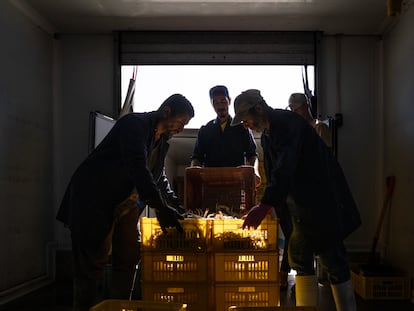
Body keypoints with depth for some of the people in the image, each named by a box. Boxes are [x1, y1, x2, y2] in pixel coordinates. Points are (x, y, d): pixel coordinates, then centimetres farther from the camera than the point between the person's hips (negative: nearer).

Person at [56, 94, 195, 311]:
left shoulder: (162, 140, 8)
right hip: (95, 201, -9)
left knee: (128, 258, 10)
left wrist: (168, 208, 7)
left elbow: (157, 176, 18)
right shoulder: (134, 124, -19)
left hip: (125, 204, 9)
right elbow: (137, 168, -32)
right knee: (93, 262, -6)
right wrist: (161, 207, -37)